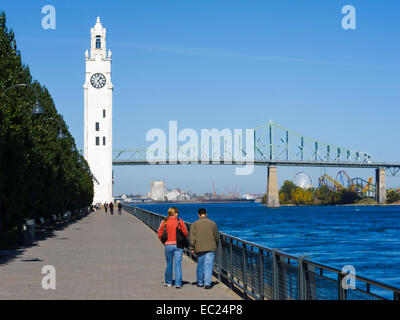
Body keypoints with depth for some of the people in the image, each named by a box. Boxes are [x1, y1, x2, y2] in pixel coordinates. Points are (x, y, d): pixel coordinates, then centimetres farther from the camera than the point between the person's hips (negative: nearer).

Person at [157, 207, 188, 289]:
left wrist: (164, 242, 11)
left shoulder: (164, 222, -3)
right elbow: (185, 233, -2)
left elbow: (160, 234, -2)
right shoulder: (180, 222, -4)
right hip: (178, 245, -1)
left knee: (169, 264, 14)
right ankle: (178, 283, -4)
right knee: (178, 264, 0)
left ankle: (168, 282, 23)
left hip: (168, 245, 1)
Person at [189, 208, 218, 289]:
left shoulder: (195, 224, 1)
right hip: (210, 248, -1)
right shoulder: (212, 223, 4)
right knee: (208, 266, -4)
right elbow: (216, 236, 10)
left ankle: (200, 282, 27)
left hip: (199, 248, 1)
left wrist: (192, 248, 2)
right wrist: (215, 246, 22)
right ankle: (207, 283, -13)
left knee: (200, 265, 15)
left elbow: (192, 237, -3)